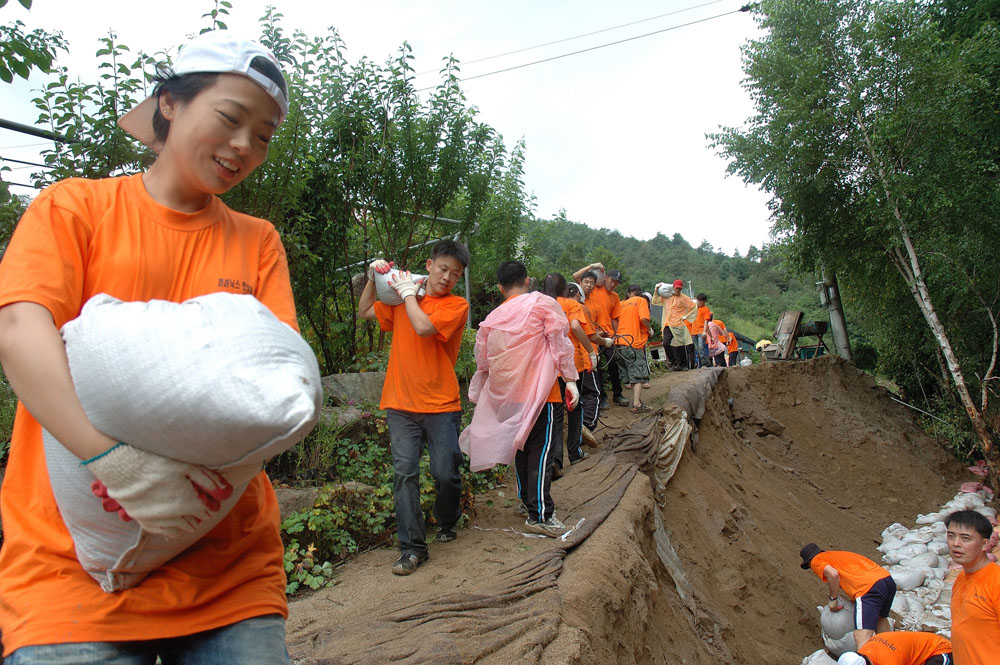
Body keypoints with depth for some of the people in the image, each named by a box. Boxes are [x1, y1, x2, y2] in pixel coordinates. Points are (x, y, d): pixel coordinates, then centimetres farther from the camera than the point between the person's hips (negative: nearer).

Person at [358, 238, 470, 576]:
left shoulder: (456, 305, -1)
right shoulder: (401, 299, 14)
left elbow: (423, 327, -18)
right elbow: (365, 312, 26)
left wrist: (408, 292, -4)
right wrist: (373, 278, 13)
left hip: (441, 405, -3)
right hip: (401, 404, 3)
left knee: (446, 474, -1)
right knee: (404, 472, -5)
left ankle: (446, 523, 30)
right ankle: (413, 548, 2)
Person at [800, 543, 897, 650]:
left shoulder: (816, 561, 9)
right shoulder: (839, 554, 33)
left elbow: (833, 574, -9)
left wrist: (833, 599, 3)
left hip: (870, 587, -9)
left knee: (861, 637, -16)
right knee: (880, 618, 34)